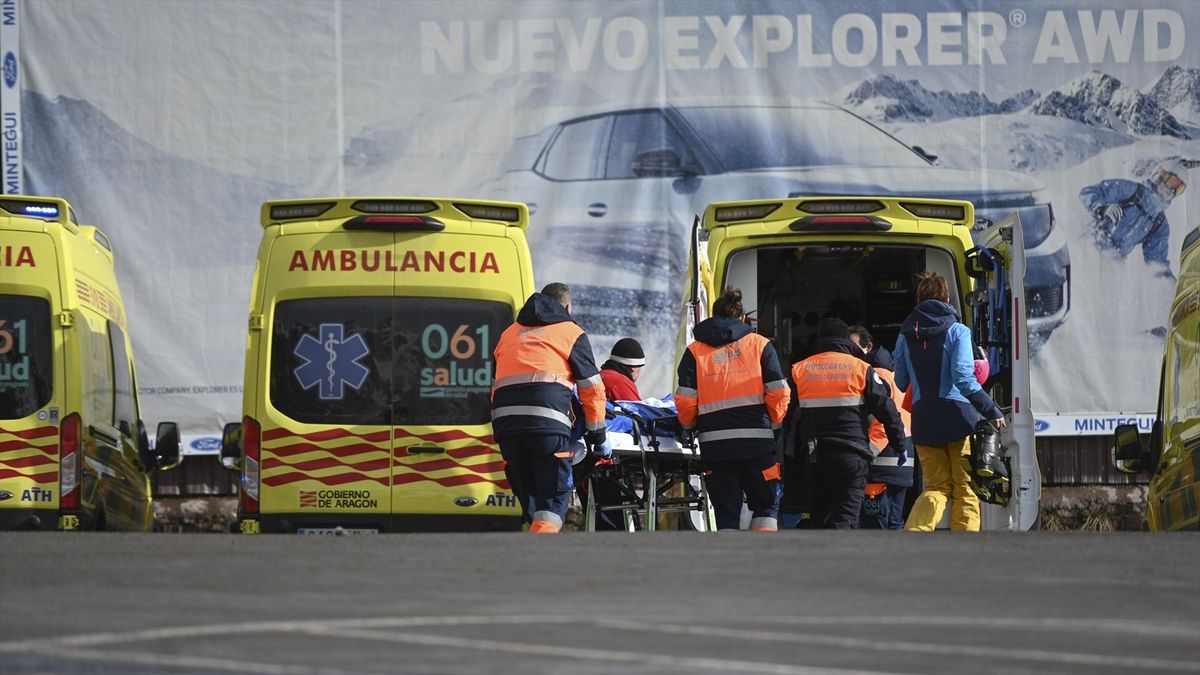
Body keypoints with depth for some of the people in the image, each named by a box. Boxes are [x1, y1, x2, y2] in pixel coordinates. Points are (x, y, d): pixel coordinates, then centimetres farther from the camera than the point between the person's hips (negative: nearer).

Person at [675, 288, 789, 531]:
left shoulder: (695, 351, 8)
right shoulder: (760, 344, 7)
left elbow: (685, 401, 0)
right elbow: (778, 393, -1)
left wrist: (689, 427, 20)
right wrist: (774, 423, 16)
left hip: (714, 443, 1)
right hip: (757, 439, -1)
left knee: (726, 511, 7)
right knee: (766, 503, 12)